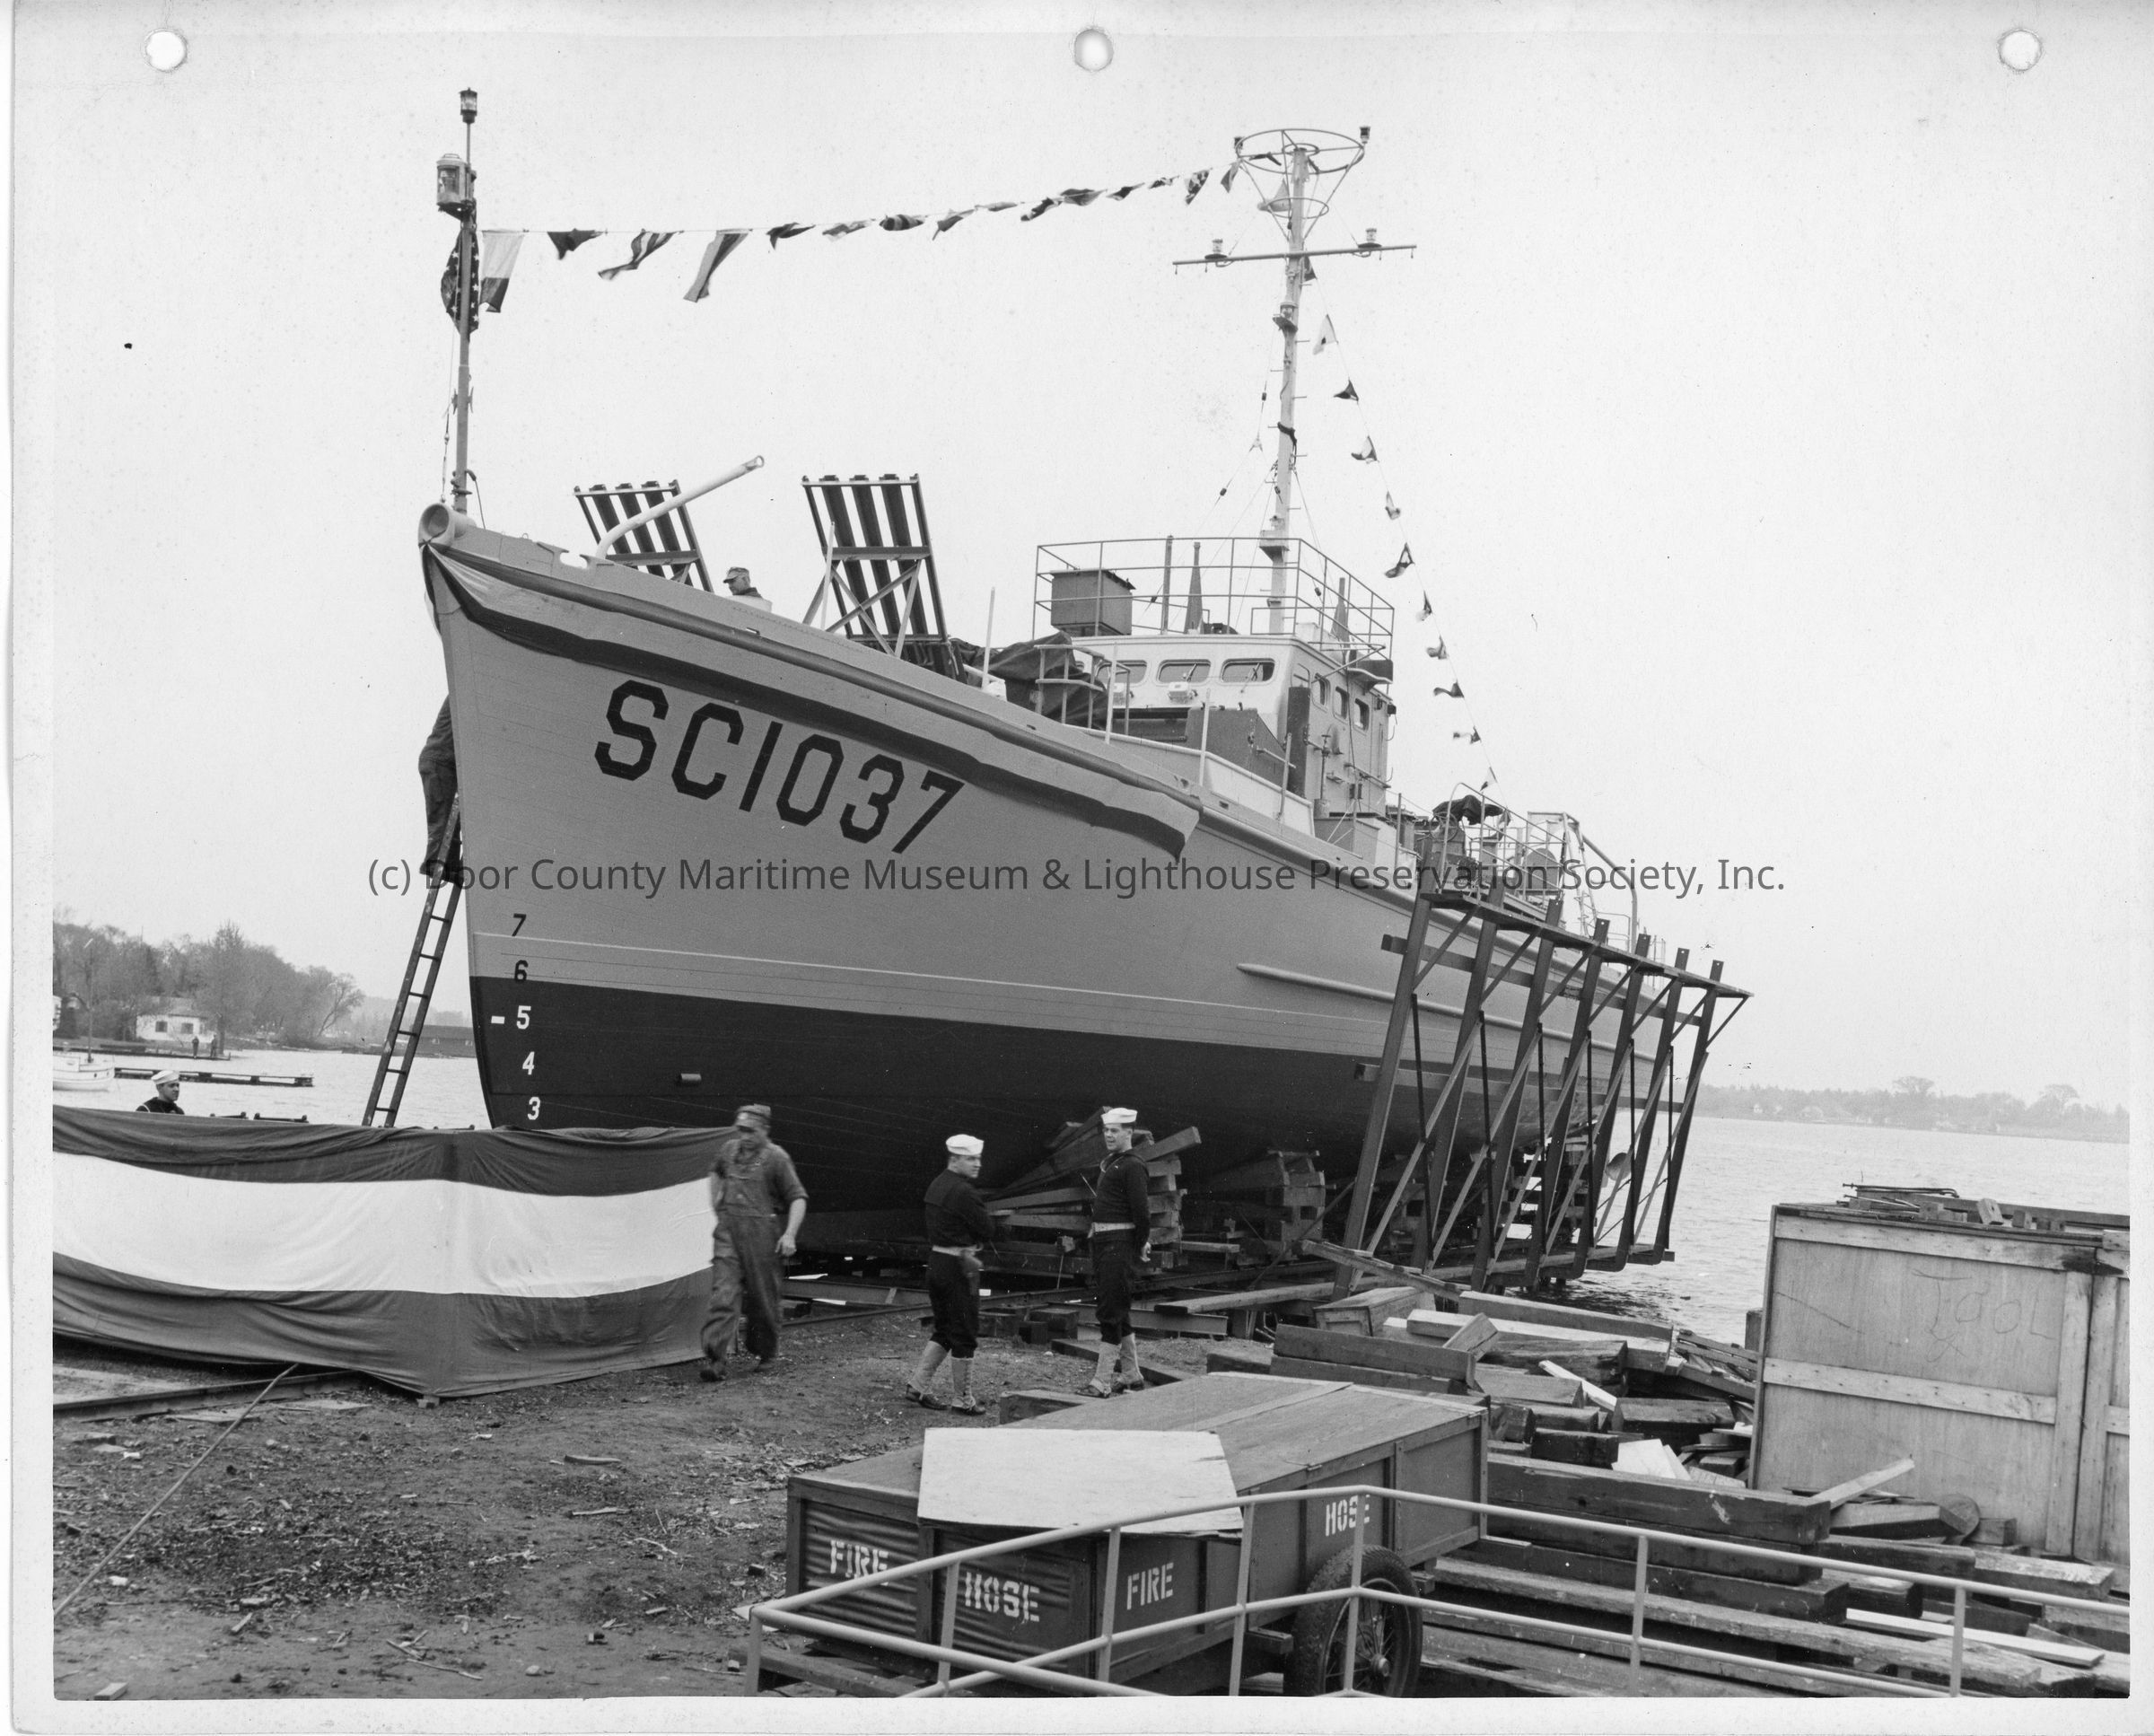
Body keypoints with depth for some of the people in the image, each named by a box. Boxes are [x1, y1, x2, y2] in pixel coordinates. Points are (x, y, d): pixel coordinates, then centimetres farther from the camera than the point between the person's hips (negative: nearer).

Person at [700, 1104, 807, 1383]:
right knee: (723, 1294, -8)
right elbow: (716, 1172, 35)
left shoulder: (776, 1157, -4)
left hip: (760, 1232, -3)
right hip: (727, 1231, 3)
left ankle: (767, 1352, 28)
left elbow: (798, 1198, -5)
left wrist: (790, 1234, -15)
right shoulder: (729, 1148, 11)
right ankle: (714, 1359, -16)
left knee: (762, 1296, 6)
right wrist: (715, 1202, 22)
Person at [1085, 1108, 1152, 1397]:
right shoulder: (1109, 1164, 17)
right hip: (1102, 1242, 10)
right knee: (1117, 1310, 15)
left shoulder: (1132, 1166, -12)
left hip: (1120, 1243, -10)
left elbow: (1141, 1210, -17)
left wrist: (1140, 1246, -10)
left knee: (1111, 1311, -10)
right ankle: (1132, 1375, 23)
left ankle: (1102, 1381, -11)